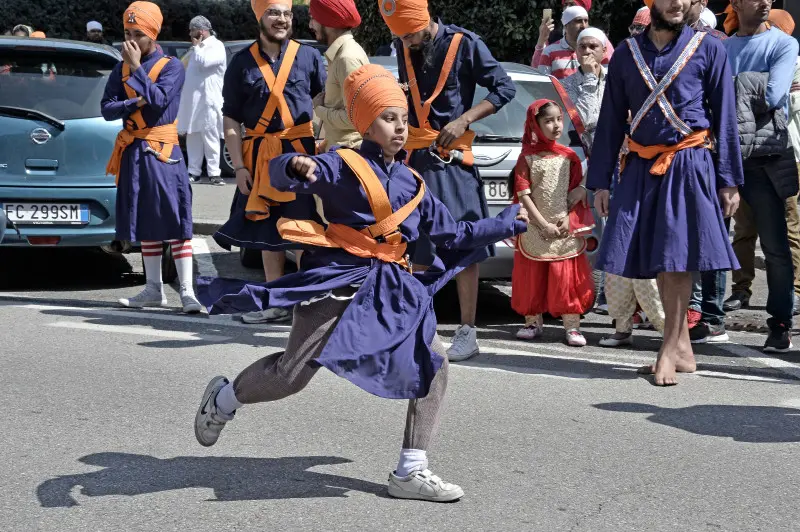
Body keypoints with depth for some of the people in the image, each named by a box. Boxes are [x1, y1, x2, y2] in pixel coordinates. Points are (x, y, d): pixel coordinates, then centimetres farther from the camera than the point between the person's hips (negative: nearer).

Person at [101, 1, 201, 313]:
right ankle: (154, 290, 19)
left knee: (174, 221, -9)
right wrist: (136, 103, -12)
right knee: (145, 223, 11)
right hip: (133, 152, 5)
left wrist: (136, 68, -17)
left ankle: (187, 292, -10)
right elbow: (107, 108, 3)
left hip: (162, 150, -5)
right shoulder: (121, 68, 11)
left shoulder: (172, 66, -3)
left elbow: (159, 99, -19)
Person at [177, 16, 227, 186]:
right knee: (192, 137, 7)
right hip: (192, 99, 8)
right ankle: (194, 171, 11)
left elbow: (203, 62, -20)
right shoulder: (198, 48, 20)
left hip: (208, 100, -8)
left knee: (210, 137, -7)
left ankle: (213, 173, -5)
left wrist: (196, 46, -7)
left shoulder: (216, 46, -6)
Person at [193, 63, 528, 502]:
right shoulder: (343, 165, -4)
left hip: (390, 289, 6)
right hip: (338, 280, -6)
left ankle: (410, 472, 4)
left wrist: (505, 224, 23)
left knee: (434, 366, -3)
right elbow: (282, 173, -19)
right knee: (292, 375, -8)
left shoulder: (412, 184, 15)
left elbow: (453, 234, 22)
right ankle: (223, 399, 24)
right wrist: (297, 168, -42)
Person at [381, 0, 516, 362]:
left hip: (453, 159, -5)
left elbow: (504, 88, -5)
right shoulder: (403, 49, 7)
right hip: (415, 158, 5)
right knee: (418, 248, 7)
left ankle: (467, 332, 0)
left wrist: (463, 120, -15)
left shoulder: (464, 44, -7)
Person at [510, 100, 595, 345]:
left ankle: (572, 325, 3)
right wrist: (544, 225, -12)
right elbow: (523, 195, -6)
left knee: (567, 277, -1)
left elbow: (578, 192, 6)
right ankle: (533, 322, 19)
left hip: (566, 230, 1)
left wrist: (569, 219, -9)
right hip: (535, 230, -1)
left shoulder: (569, 156, 5)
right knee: (532, 277, 6)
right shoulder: (527, 157, -1)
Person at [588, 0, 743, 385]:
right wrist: (600, 180, 7)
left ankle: (671, 348, -1)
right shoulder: (627, 53, 10)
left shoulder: (708, 50, 3)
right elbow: (611, 120, 11)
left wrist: (729, 180, -3)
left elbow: (725, 118, 3)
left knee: (676, 257, -10)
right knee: (656, 259, 3)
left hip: (689, 165, -3)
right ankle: (682, 348, 13)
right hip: (642, 166, 3)